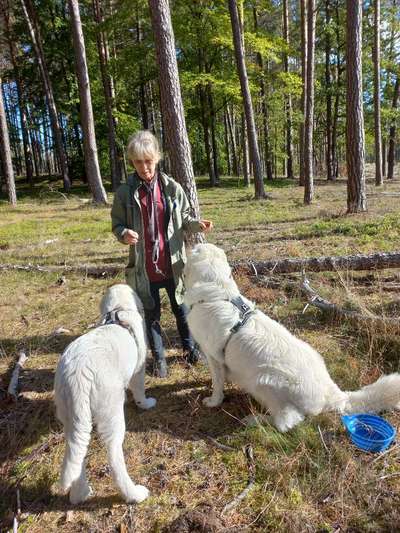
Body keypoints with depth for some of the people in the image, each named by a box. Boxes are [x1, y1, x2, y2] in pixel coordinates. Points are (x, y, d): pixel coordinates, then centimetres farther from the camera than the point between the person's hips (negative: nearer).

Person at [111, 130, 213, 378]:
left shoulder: (172, 188, -3)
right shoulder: (125, 192, -5)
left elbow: (184, 219, 6)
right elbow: (117, 224, 2)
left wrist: (197, 224, -16)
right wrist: (124, 234, -21)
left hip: (173, 264, 1)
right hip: (144, 268, 0)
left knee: (182, 308, 17)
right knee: (151, 314, 13)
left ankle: (190, 347, 42)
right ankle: (159, 358, 33)